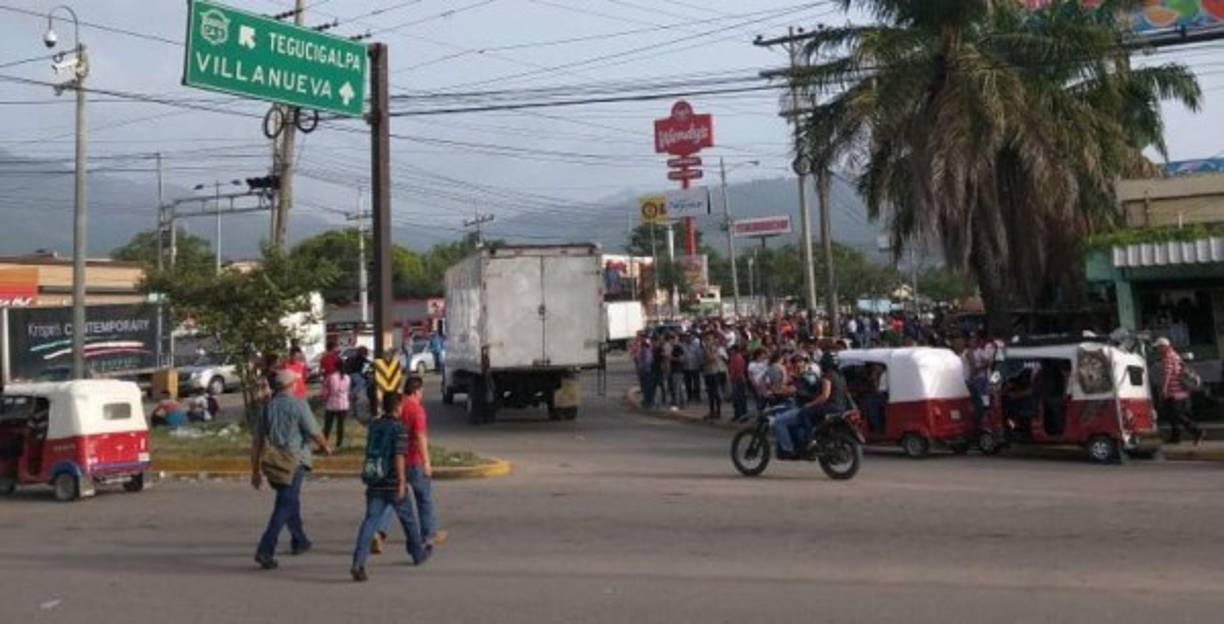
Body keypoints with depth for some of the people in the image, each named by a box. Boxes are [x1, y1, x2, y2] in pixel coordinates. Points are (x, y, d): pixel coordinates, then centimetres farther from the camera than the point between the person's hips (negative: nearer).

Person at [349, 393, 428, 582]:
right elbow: (399, 456, -20)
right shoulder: (399, 428, -11)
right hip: (393, 483, -4)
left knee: (370, 520, -4)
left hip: (374, 483, 4)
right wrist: (402, 482, -20)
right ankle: (418, 553, 34)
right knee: (408, 518, 16)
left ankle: (358, 562, -20)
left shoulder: (374, 425, 9)